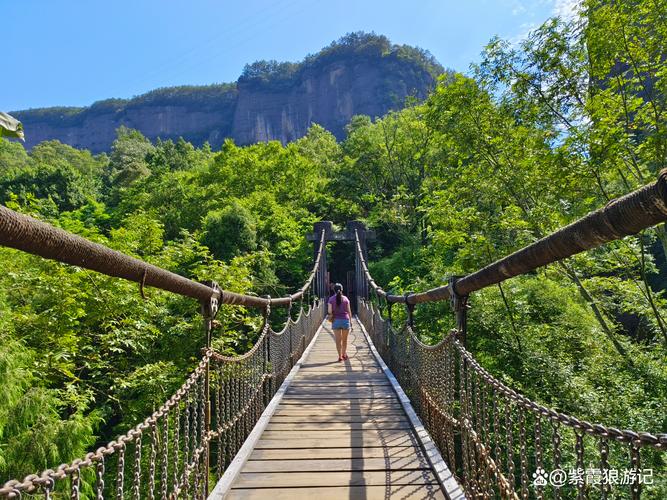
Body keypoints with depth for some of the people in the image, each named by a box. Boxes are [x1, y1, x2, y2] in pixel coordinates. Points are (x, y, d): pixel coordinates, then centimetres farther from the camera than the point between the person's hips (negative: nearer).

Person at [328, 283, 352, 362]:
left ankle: (340, 356, 1)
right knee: (344, 339, 15)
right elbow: (349, 311, 1)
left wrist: (331, 317, 9)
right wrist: (350, 319, 10)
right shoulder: (345, 298, 1)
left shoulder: (331, 299, -1)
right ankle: (344, 354, 26)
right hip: (345, 320, 1)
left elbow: (330, 311, -8)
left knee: (338, 340, 4)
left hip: (336, 320, -1)